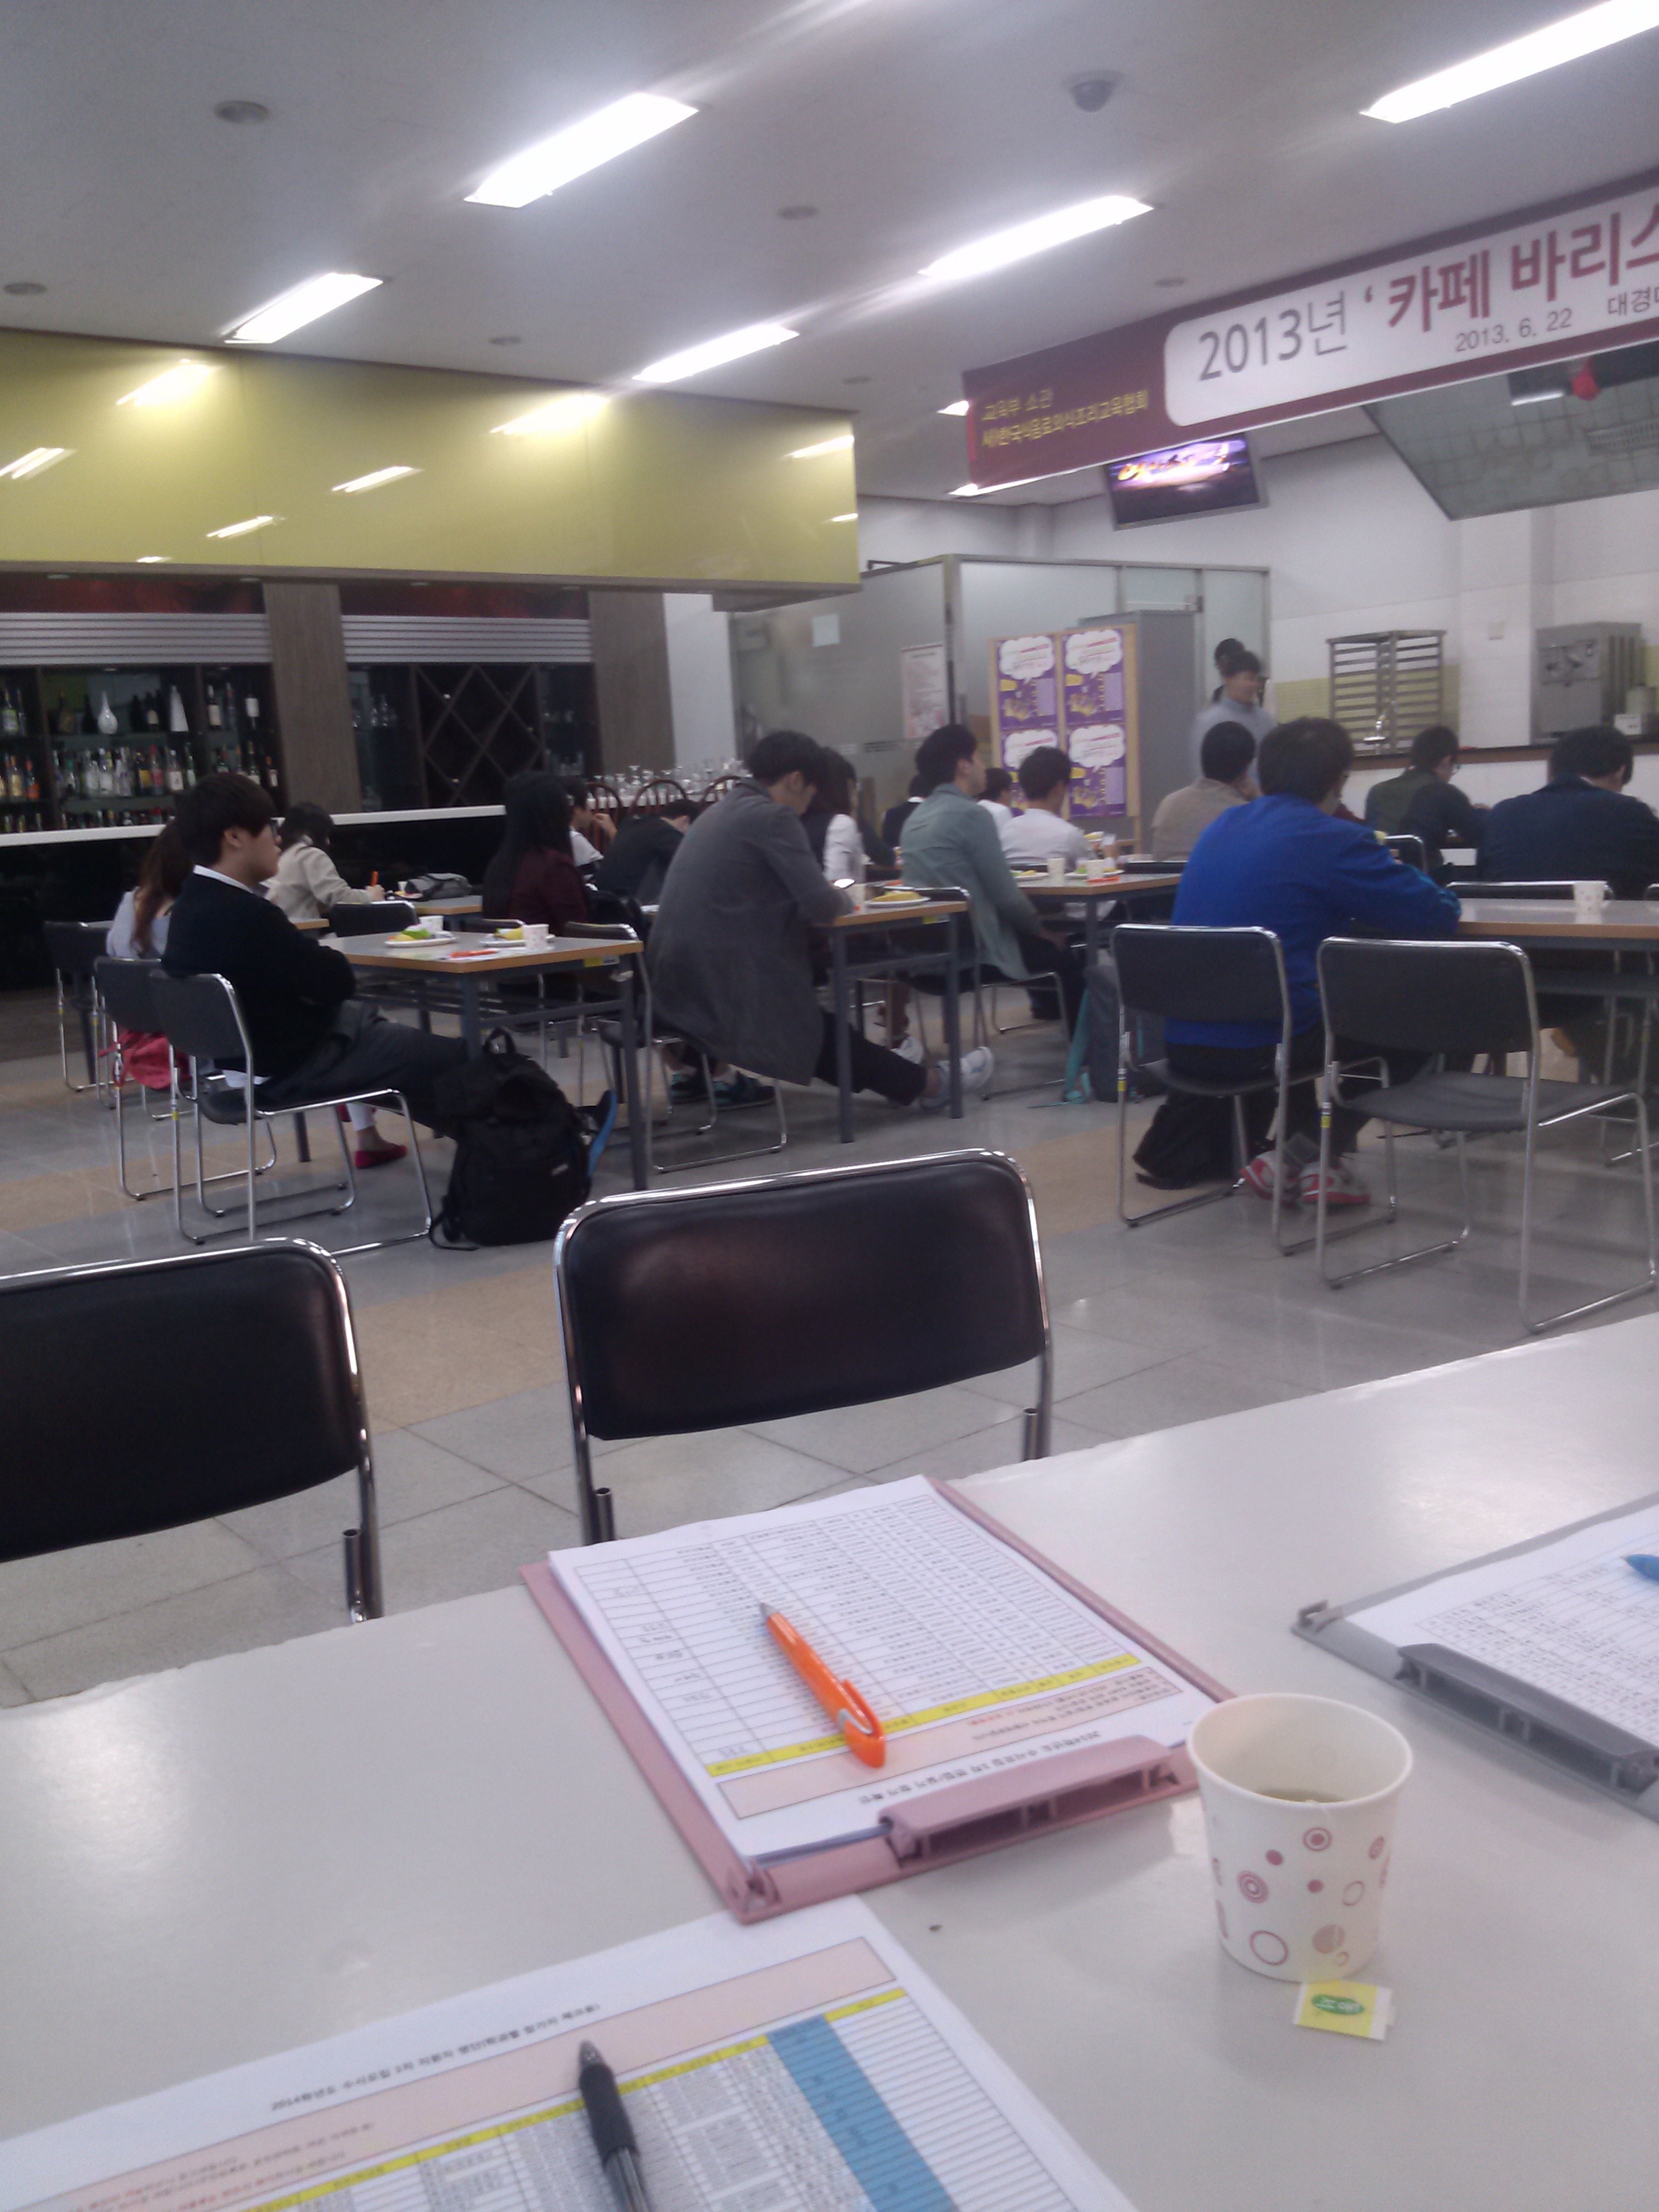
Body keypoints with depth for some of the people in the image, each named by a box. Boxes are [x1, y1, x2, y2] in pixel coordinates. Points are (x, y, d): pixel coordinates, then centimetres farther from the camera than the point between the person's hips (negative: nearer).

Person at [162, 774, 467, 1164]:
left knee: (362, 1015, 39)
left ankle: (368, 1139, 46)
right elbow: (338, 981, -21)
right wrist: (333, 960, -2)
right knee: (456, 1060, -7)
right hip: (289, 1069, -11)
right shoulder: (243, 914, -28)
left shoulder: (194, 903, 4)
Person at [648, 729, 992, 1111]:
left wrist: (827, 895, 16)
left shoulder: (719, 813, 14)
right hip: (724, 990, -8)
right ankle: (926, 1083, 33)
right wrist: (842, 898, 6)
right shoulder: (771, 816, -14)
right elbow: (823, 907, -18)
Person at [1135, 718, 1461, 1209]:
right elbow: (1438, 916, -5)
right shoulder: (1333, 840, -9)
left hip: (1183, 1041, 7)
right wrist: (1392, 872, 15)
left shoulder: (1222, 826, 13)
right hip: (1261, 1042, -7)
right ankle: (1308, 1156, 6)